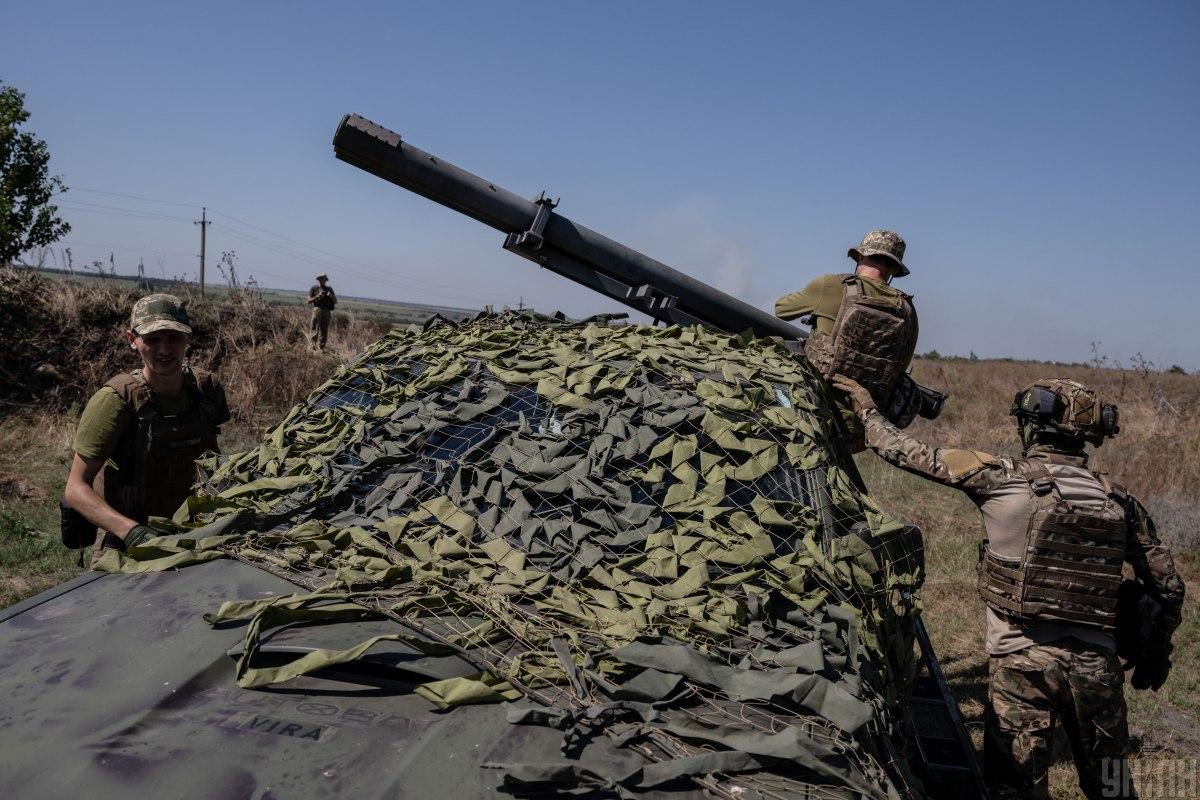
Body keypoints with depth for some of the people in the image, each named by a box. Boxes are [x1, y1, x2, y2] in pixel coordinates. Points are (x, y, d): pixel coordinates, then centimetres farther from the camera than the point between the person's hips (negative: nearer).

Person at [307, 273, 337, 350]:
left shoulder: (329, 289, 17)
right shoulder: (314, 288, 9)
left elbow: (335, 302, 15)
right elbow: (309, 301, 2)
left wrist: (331, 296, -4)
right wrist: (318, 296, -11)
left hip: (327, 312, 3)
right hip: (317, 310, -3)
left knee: (324, 332, 0)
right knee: (315, 332, -10)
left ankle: (321, 348, 2)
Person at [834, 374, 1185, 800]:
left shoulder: (1001, 479, -9)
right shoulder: (1118, 500, 4)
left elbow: (913, 455, -5)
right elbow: (1168, 585, 11)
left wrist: (868, 410, 11)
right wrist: (1157, 652, 26)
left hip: (1022, 660, -4)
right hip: (1096, 665, 4)